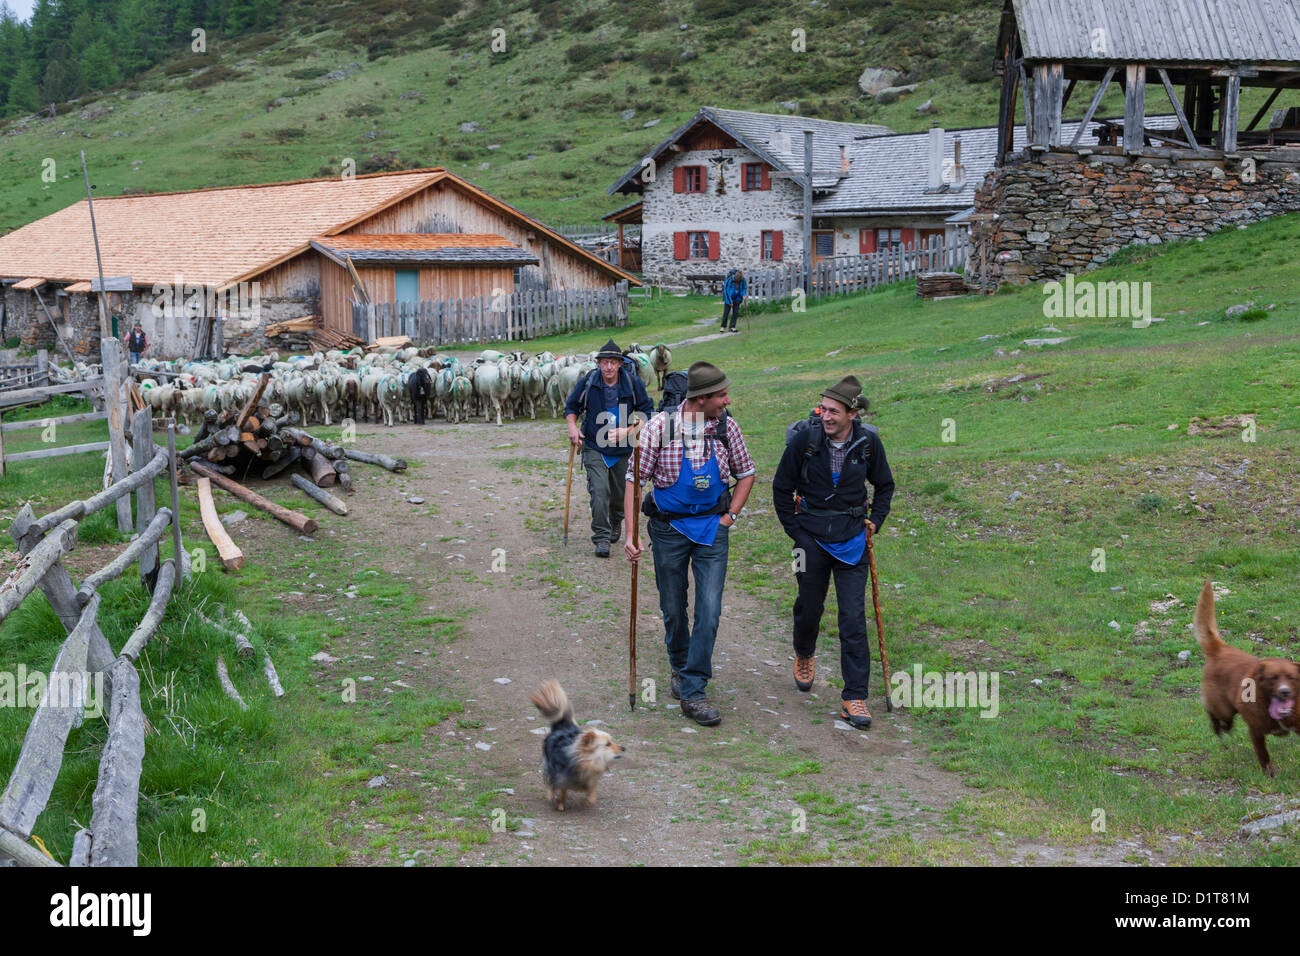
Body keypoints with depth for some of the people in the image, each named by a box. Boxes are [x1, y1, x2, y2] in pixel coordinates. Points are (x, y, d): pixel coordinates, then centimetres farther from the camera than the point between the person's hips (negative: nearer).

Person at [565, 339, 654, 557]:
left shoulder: (633, 383, -8)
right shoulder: (587, 382, -6)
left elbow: (647, 412, -1)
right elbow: (571, 406, 10)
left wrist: (627, 430, -15)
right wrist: (572, 426, -8)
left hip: (623, 449, 1)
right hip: (594, 447, -1)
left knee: (620, 492, 15)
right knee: (599, 491, -15)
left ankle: (615, 523, 45)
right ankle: (601, 538, -9)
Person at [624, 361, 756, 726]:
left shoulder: (726, 427, -4)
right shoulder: (660, 426, -13)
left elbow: (745, 474, 11)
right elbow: (635, 478, -9)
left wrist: (729, 517, 1)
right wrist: (631, 533, -16)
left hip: (712, 528, 1)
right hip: (668, 528, -1)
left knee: (709, 609, -8)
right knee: (673, 609, 11)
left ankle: (693, 691, -3)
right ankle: (679, 666, 39)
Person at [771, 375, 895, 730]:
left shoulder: (868, 442, -6)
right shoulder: (804, 440, -11)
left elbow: (884, 485, 13)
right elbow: (781, 488, 3)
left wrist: (874, 522, 4)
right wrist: (795, 530, 1)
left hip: (852, 541, 0)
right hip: (812, 538, 0)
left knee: (853, 618, -6)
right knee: (809, 607, 14)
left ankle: (855, 698, -3)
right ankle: (804, 654, 49)